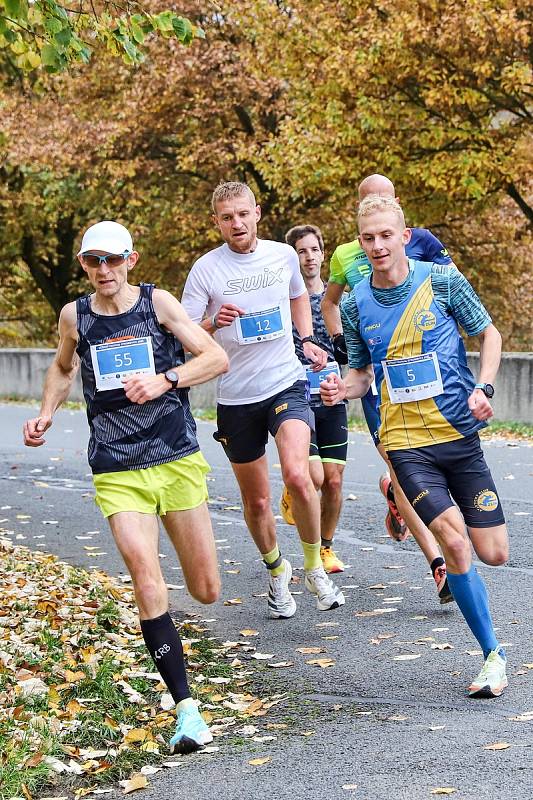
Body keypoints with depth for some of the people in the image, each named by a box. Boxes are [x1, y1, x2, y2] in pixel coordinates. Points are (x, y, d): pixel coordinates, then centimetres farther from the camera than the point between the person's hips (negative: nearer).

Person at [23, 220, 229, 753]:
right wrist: (46, 414, 8)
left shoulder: (157, 302, -2)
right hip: (117, 472, 0)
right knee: (147, 584, -18)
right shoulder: (74, 316, 4)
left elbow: (217, 358, -6)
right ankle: (186, 709, -15)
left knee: (207, 591, 6)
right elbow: (63, 367, 25)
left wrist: (164, 380, -22)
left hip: (178, 459, 0)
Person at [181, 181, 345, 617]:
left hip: (287, 384, 0)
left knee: (297, 475, -24)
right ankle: (276, 571, 37)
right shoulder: (206, 269, -6)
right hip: (236, 397, 0)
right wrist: (213, 323, -25)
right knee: (256, 501, 10)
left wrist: (308, 340, 9)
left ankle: (315, 567, -4)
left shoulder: (284, 254, 3)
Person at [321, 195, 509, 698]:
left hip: (459, 432, 0)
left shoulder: (442, 280, -3)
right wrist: (341, 389, -7)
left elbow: (489, 335, 7)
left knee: (494, 553, 0)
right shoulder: (355, 306, 3)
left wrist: (483, 389, -9)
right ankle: (492, 653, -4)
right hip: (405, 441, 0)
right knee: (453, 541, -19)